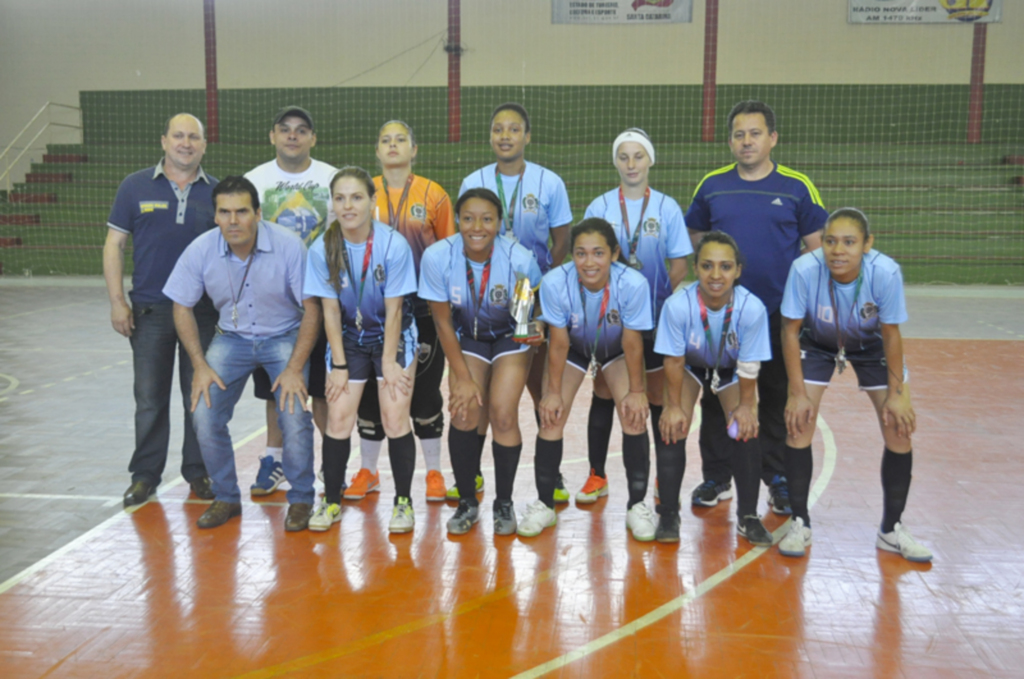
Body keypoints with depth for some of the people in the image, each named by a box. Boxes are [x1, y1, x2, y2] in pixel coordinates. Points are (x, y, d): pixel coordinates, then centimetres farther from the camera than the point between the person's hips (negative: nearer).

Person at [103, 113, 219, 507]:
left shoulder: (216, 192, 6)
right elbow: (114, 244, 5)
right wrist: (117, 301, -3)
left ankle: (198, 471, 21)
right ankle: (145, 475, 18)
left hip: (203, 310, 1)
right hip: (150, 311, 0)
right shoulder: (136, 186, 4)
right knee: (150, 397, 6)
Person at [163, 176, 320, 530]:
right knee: (204, 414, -11)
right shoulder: (200, 250, -14)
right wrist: (200, 365, -7)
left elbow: (312, 308, -14)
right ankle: (226, 498, 12)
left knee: (294, 415, -20)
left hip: (285, 337, -3)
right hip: (232, 338, 3)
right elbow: (182, 307, 0)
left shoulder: (289, 246, -21)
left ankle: (301, 500, 5)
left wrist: (295, 368, -18)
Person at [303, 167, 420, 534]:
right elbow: (330, 310, -7)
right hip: (349, 338, 2)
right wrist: (339, 364, -7)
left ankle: (403, 502, 8)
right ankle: (331, 501, 15)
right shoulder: (322, 249, -14)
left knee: (395, 419, -9)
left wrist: (389, 361, -11)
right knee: (338, 419, -3)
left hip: (394, 336, -2)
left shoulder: (394, 245, -21)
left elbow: (393, 310, -15)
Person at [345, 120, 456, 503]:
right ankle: (367, 472, 24)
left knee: (425, 389, 5)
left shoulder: (433, 194, 1)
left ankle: (434, 473, 20)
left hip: (423, 308, -1)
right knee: (370, 389, 8)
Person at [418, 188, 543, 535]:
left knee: (503, 414, -15)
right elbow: (443, 322, -13)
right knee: (464, 412, -14)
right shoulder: (438, 257, -24)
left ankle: (504, 504, 8)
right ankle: (467, 502, 8)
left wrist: (537, 330, -35)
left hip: (511, 337, -1)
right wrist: (463, 377, -12)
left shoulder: (519, 258, -28)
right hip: (467, 338, 1)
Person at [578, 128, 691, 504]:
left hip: (654, 318, -1)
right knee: (603, 393, 6)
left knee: (658, 396, 5)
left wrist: (657, 297, -10)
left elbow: (679, 265, 1)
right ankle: (596, 476, 16)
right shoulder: (599, 207, 3)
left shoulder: (667, 208, 0)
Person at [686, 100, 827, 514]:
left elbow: (815, 247, 3)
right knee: (717, 397, 8)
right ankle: (716, 478, 22)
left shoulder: (797, 187, 0)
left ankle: (779, 479, 24)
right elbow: (695, 240, 12)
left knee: (778, 398, 9)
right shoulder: (711, 185, 4)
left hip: (779, 314, -1)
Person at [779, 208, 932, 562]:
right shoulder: (805, 269, -35)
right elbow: (790, 331, -21)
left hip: (870, 345, 1)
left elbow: (891, 335, -18)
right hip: (817, 343, -1)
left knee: (900, 427, -5)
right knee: (799, 423, -12)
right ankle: (799, 524, 7)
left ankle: (892, 529, 14)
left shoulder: (886, 272, -33)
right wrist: (798, 394, -20)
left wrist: (897, 394, -14)